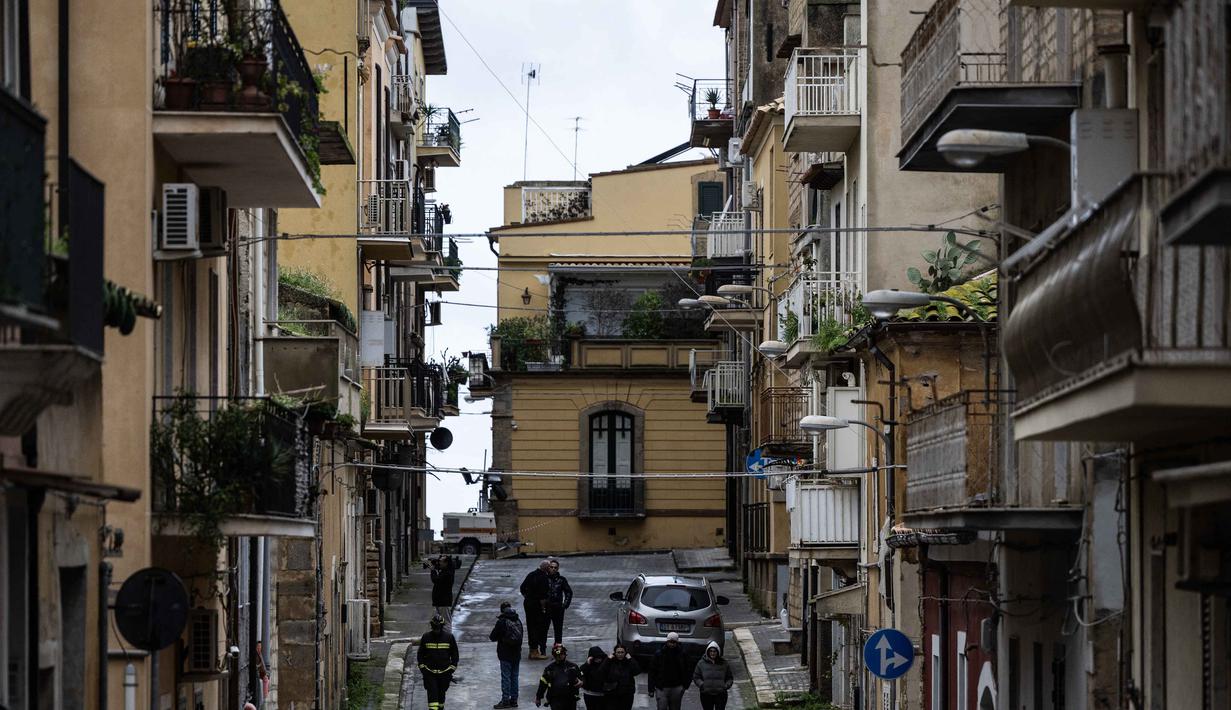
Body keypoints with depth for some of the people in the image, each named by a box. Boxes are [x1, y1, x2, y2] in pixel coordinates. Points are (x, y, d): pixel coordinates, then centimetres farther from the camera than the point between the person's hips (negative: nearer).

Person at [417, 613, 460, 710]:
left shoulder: (449, 637, 0)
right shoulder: (426, 637, 1)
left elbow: (455, 655, 8)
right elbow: (420, 654, 9)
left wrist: (452, 669, 2)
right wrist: (422, 668, 1)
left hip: (444, 672, 1)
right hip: (429, 672, -1)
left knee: (441, 694, 12)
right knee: (432, 694, -12)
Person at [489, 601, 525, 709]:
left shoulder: (501, 622, -15)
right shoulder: (518, 621, 3)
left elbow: (493, 637, -12)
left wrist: (490, 636, 12)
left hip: (505, 655, -6)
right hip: (516, 654, 6)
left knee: (506, 677, -1)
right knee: (514, 676, 13)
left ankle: (505, 700, -1)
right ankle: (514, 699, 17)